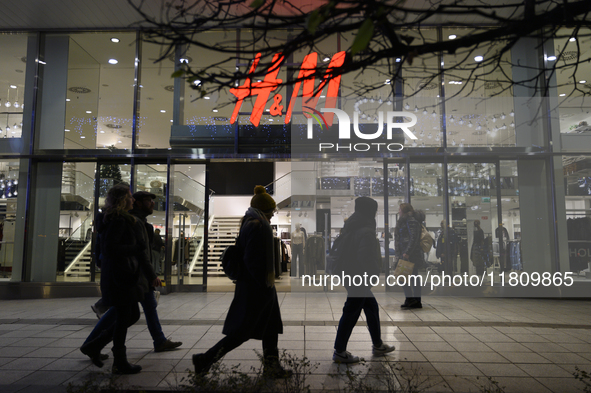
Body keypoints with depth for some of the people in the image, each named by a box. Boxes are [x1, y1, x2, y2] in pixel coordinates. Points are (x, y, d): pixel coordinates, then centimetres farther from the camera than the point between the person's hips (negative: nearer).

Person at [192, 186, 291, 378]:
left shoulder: (251, 223, 11)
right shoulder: (257, 226, -20)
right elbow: (252, 259, -26)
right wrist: (264, 284, -19)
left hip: (257, 285, 11)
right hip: (256, 288, -11)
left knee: (271, 328, 17)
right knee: (242, 331, -1)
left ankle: (271, 367, 29)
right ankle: (205, 360, 8)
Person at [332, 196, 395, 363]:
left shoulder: (349, 228, 10)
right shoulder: (366, 231, -20)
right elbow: (365, 256, -30)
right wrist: (374, 272, -15)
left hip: (349, 274, 10)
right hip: (360, 278, -10)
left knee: (372, 307, 21)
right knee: (351, 313, 0)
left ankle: (377, 345, 35)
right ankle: (339, 351, 11)